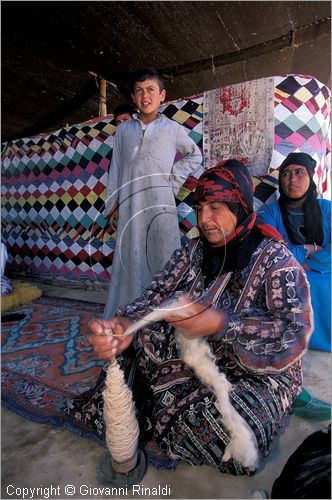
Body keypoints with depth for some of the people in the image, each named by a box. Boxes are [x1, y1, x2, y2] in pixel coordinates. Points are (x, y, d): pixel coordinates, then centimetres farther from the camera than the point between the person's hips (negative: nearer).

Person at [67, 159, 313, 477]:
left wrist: (220, 323, -36)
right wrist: (126, 326, -32)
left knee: (228, 430, -31)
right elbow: (158, 294, -11)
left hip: (257, 373, -3)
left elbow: (296, 330, -23)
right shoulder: (194, 250, -2)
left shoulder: (273, 257, -15)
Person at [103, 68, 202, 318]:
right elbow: (116, 169, 14)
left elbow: (195, 156, 20)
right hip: (129, 207, 2)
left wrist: (173, 177, 5)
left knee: (163, 261, -3)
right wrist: (112, 207, 9)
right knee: (129, 262, 5)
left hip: (161, 206, -2)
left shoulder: (172, 128, 8)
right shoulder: (124, 129, 14)